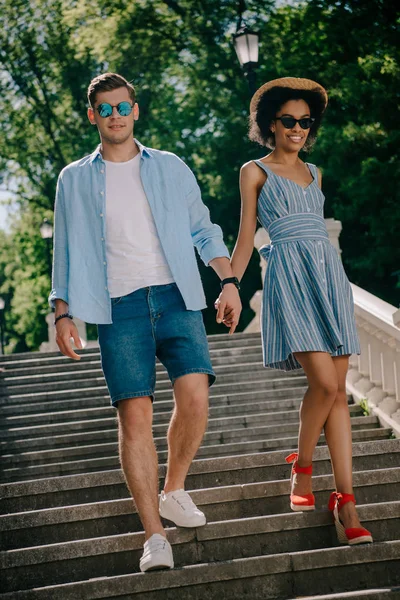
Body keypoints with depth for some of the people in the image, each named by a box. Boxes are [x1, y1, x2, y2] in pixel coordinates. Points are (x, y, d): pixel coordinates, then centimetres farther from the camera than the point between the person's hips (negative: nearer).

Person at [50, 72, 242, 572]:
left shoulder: (171, 168, 14)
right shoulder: (74, 180, 13)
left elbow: (202, 230, 16)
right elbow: (65, 253, 15)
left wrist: (228, 280, 3)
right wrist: (62, 314, 6)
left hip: (176, 297, 1)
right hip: (119, 307, 0)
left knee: (194, 395, -18)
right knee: (134, 415, -10)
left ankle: (174, 490, 8)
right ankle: (154, 536, -6)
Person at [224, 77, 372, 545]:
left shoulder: (314, 174, 21)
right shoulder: (255, 172, 8)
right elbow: (246, 237, 7)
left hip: (329, 273, 5)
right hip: (288, 277, -5)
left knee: (337, 389, -3)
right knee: (325, 382, -19)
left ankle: (345, 499, -4)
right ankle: (302, 468, 6)